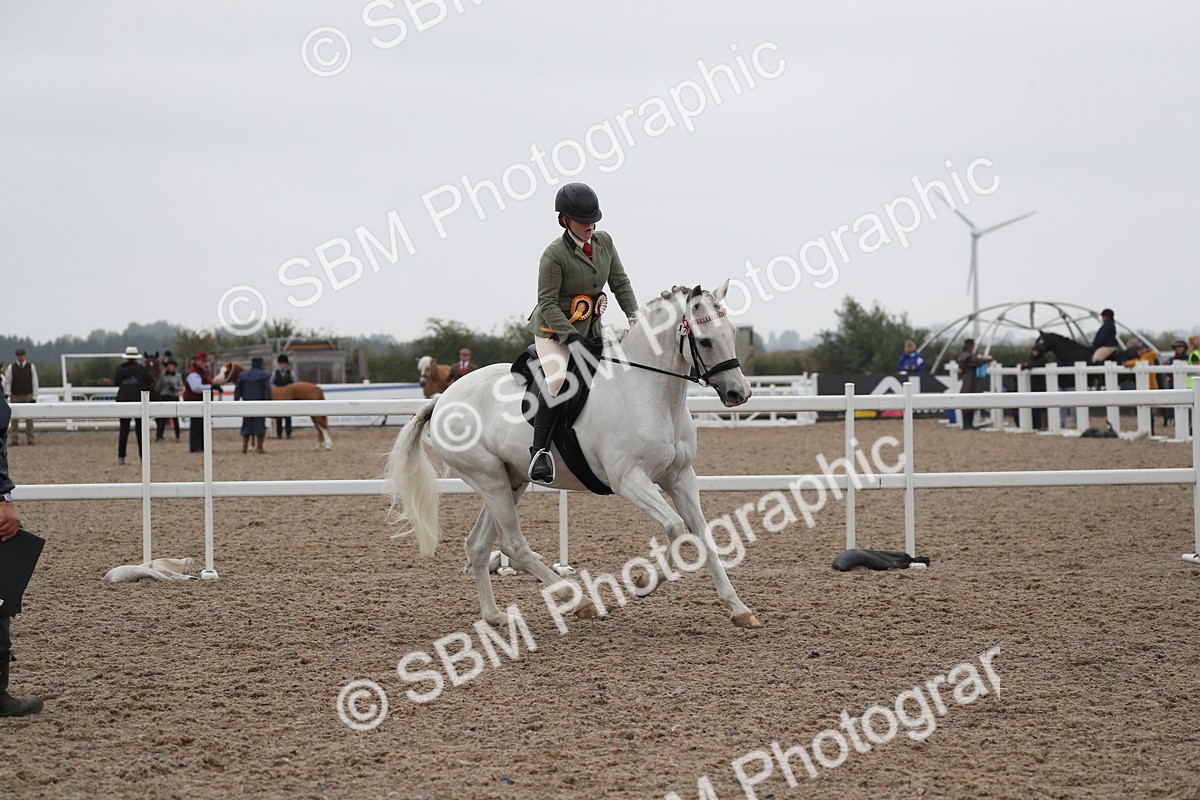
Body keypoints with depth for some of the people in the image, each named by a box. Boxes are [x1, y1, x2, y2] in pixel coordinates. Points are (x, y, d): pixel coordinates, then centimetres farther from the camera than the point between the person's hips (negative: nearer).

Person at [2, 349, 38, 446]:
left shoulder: (31, 367, 1)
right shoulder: (11, 367, 0)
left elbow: (35, 382, 2)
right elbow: (7, 382, 1)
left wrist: (34, 397, -3)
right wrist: (7, 397, -7)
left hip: (28, 395, 0)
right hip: (15, 396, 0)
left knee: (29, 418, -2)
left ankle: (30, 440, 1)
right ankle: (15, 440, 3)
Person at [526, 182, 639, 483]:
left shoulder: (604, 242, 2)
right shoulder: (554, 255, -19)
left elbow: (620, 283, 8)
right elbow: (547, 303, -19)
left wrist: (635, 318, -5)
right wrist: (571, 336, -27)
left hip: (589, 329, 8)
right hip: (552, 330, -8)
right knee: (560, 381, -30)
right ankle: (539, 451, -28)